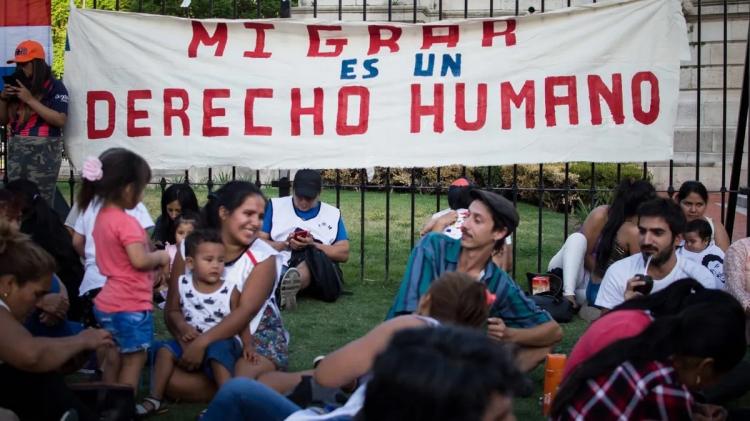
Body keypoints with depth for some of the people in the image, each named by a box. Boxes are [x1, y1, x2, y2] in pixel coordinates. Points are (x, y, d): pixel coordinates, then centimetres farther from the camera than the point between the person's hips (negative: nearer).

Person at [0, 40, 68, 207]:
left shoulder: (54, 87, -3)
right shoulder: (17, 85, 14)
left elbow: (60, 120, -15)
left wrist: (30, 100, -14)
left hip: (43, 151, -6)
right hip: (16, 151, 6)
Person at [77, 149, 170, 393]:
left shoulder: (102, 216, 8)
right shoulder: (126, 222, -20)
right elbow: (139, 260, -28)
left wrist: (153, 261, 9)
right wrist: (161, 257, -10)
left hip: (109, 303, 9)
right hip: (131, 305, -9)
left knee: (113, 359, 17)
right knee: (134, 359, 2)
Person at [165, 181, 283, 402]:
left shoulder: (263, 256, -12)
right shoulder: (190, 249, -5)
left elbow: (245, 312, -24)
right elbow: (172, 310, -5)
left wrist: (202, 343, -37)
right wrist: (185, 331, -29)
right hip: (203, 340, 3)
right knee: (170, 380, -25)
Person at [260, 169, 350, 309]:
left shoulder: (333, 213, 20)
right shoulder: (275, 205, 19)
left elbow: (344, 254, 10)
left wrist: (313, 245, -6)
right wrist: (285, 244, -7)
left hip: (321, 270, -1)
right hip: (281, 266, 1)